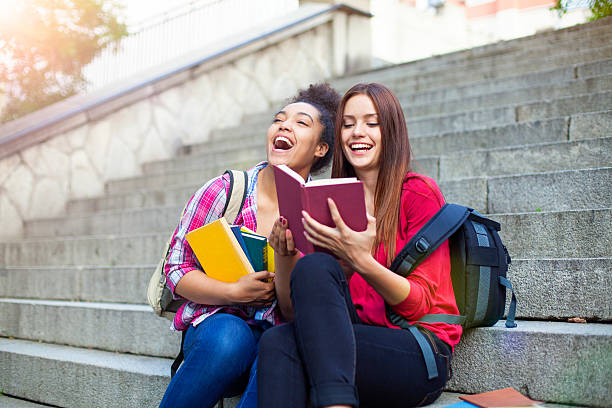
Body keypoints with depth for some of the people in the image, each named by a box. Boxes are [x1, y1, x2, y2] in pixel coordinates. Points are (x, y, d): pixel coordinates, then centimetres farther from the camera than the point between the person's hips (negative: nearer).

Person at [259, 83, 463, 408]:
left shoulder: (419, 193, 1)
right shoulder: (330, 206, 14)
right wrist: (284, 256, -10)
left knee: (314, 268, -27)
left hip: (418, 357, -3)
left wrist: (361, 261, -24)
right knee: (276, 340, -30)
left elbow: (421, 304, -7)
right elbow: (294, 311, 10)